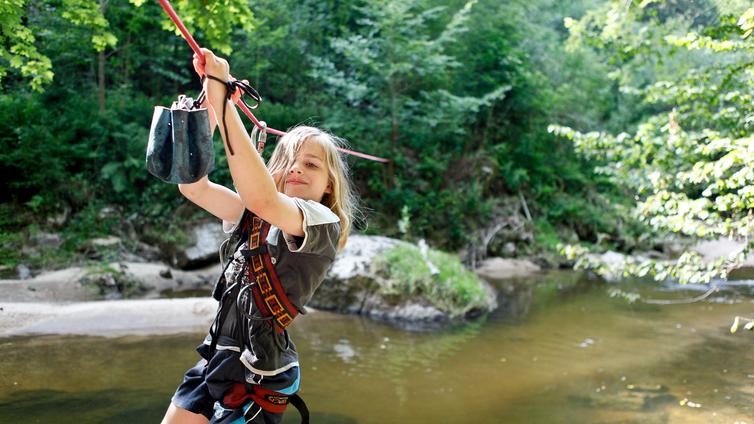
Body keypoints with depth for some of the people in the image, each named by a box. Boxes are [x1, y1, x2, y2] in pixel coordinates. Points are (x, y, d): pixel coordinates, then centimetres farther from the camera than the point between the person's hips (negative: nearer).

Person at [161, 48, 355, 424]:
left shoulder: (323, 223, -13)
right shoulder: (255, 217, 10)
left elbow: (261, 197, -33)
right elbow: (193, 185, -1)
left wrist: (223, 101, -33)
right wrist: (208, 100, -8)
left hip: (258, 374, -7)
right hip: (218, 357, 7)